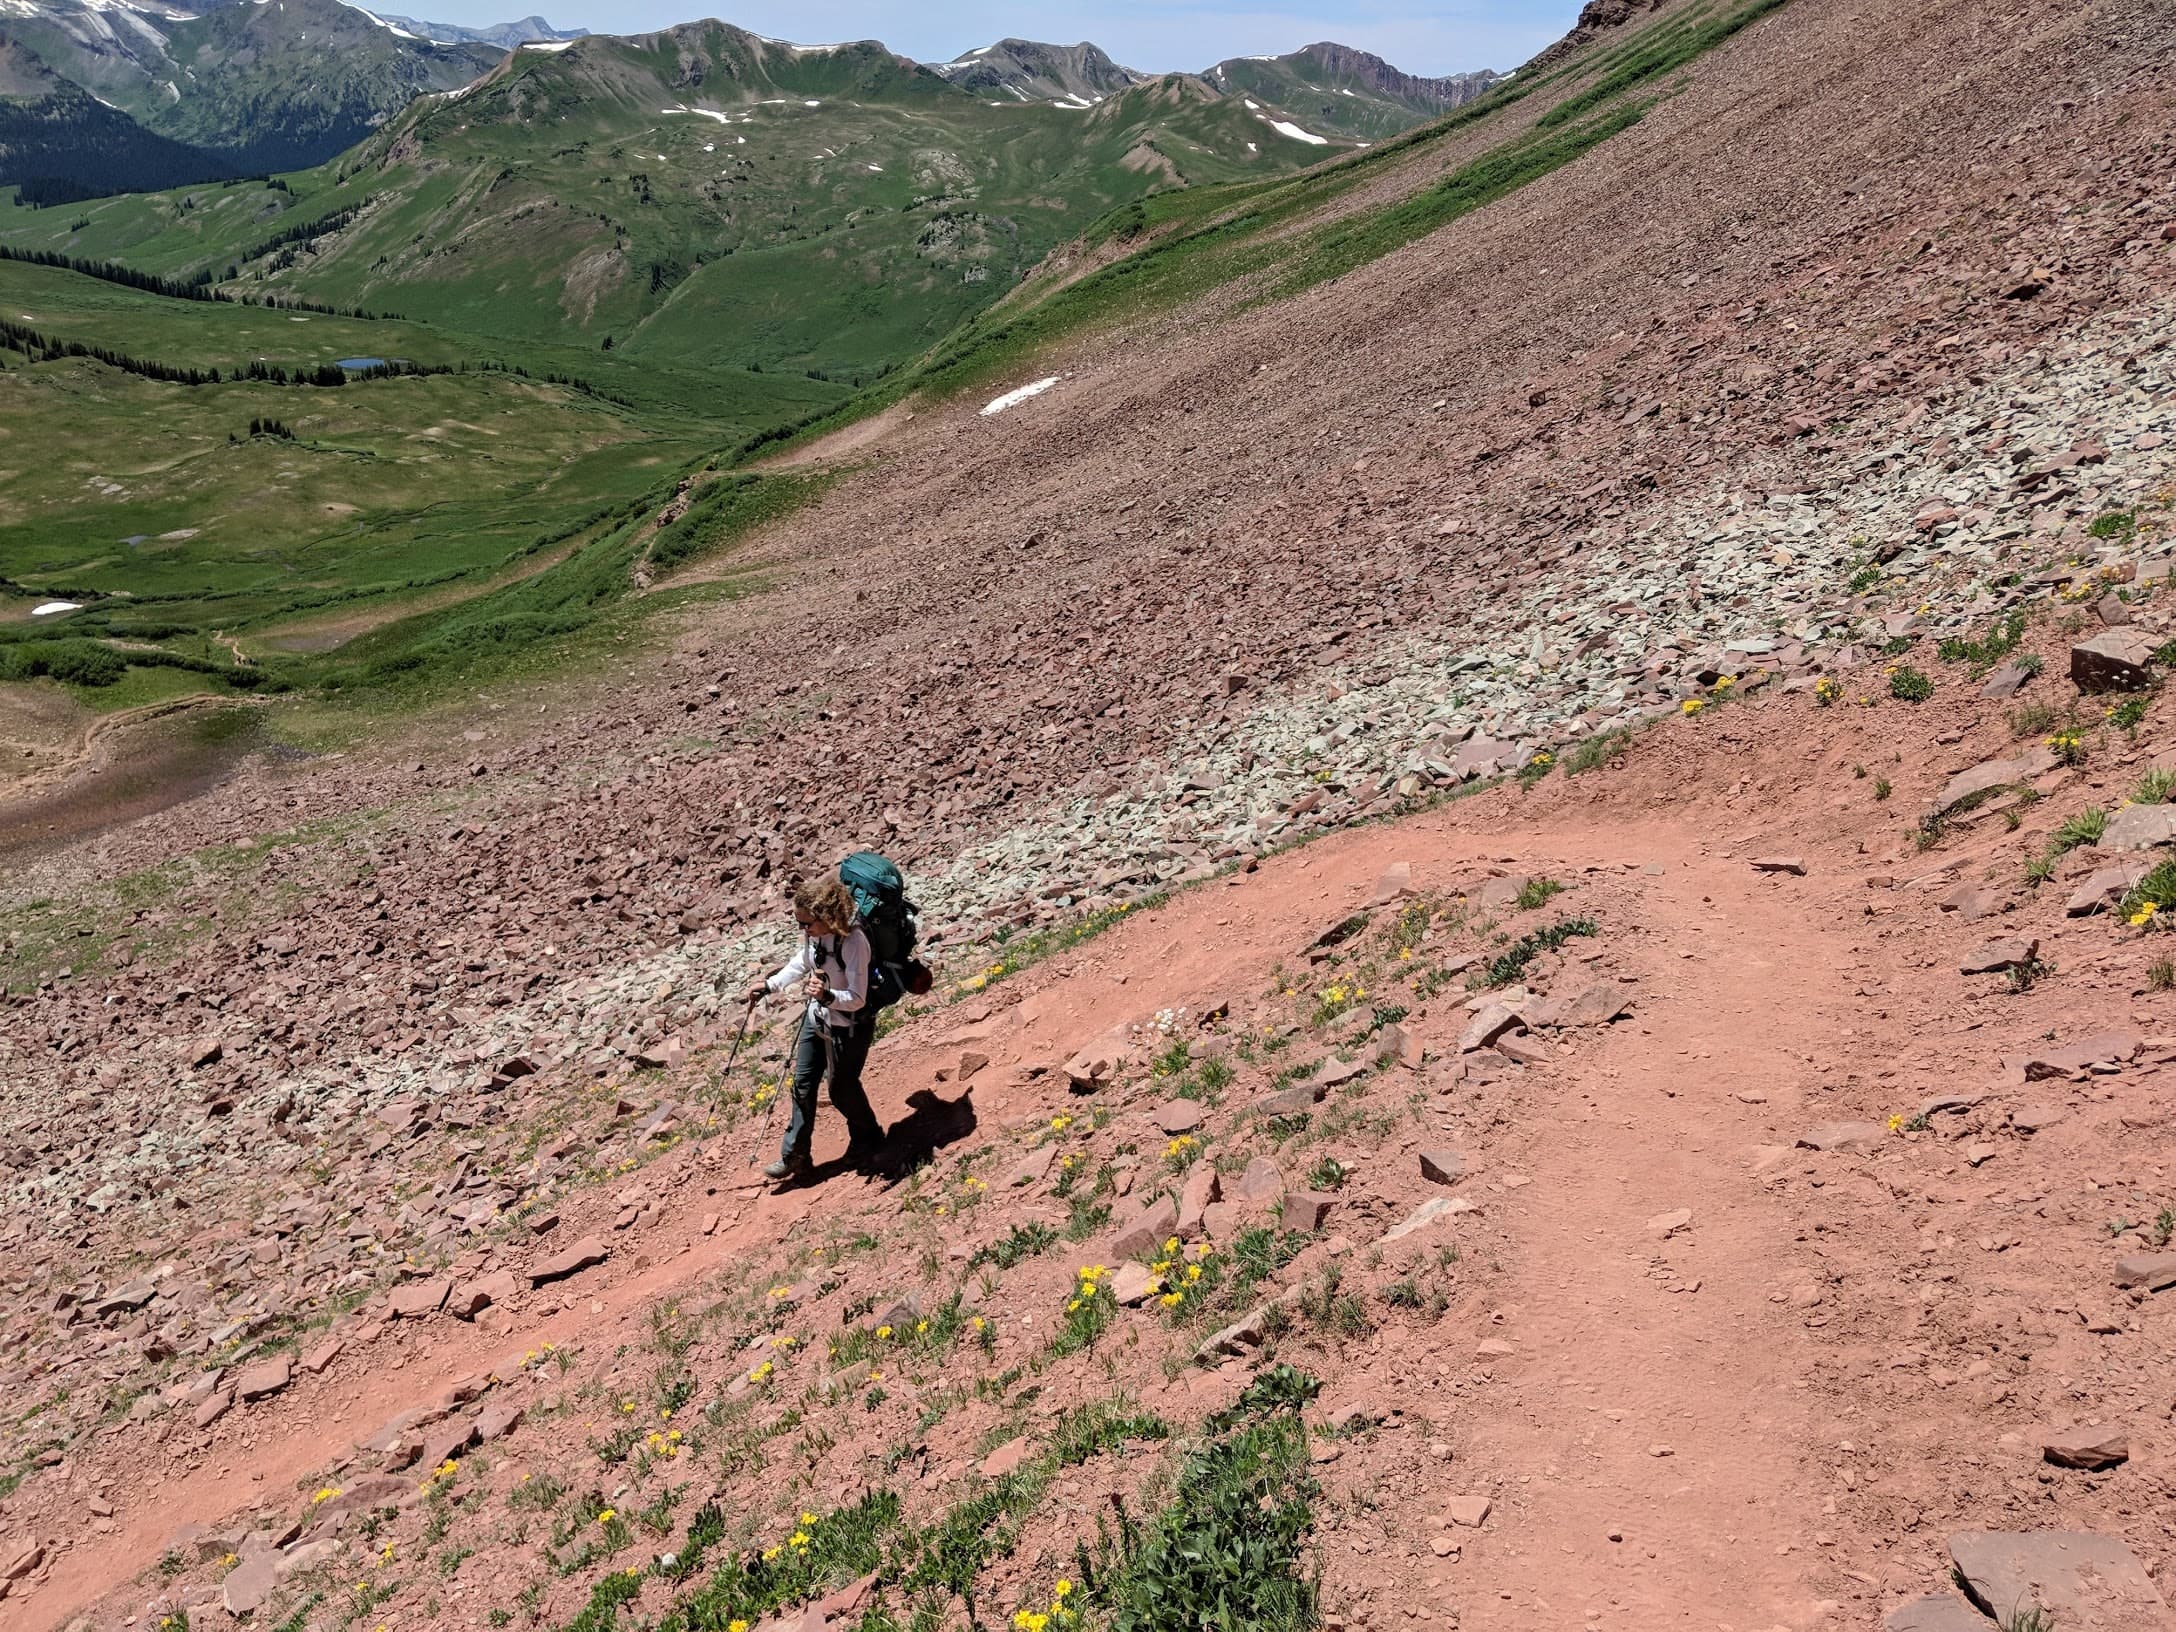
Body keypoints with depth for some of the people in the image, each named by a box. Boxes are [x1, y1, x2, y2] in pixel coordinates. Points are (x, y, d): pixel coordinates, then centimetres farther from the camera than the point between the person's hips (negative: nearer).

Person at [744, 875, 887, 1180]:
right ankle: (794, 1156, 28)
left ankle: (868, 1139, 40)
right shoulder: (813, 934, -9)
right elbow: (801, 963, 14)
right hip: (816, 1019, 7)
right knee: (803, 1085, 13)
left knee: (842, 1089, 11)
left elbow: (857, 999, -29)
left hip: (849, 1028, -7)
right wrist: (769, 986, 12)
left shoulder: (854, 943, -31)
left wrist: (827, 996, -46)